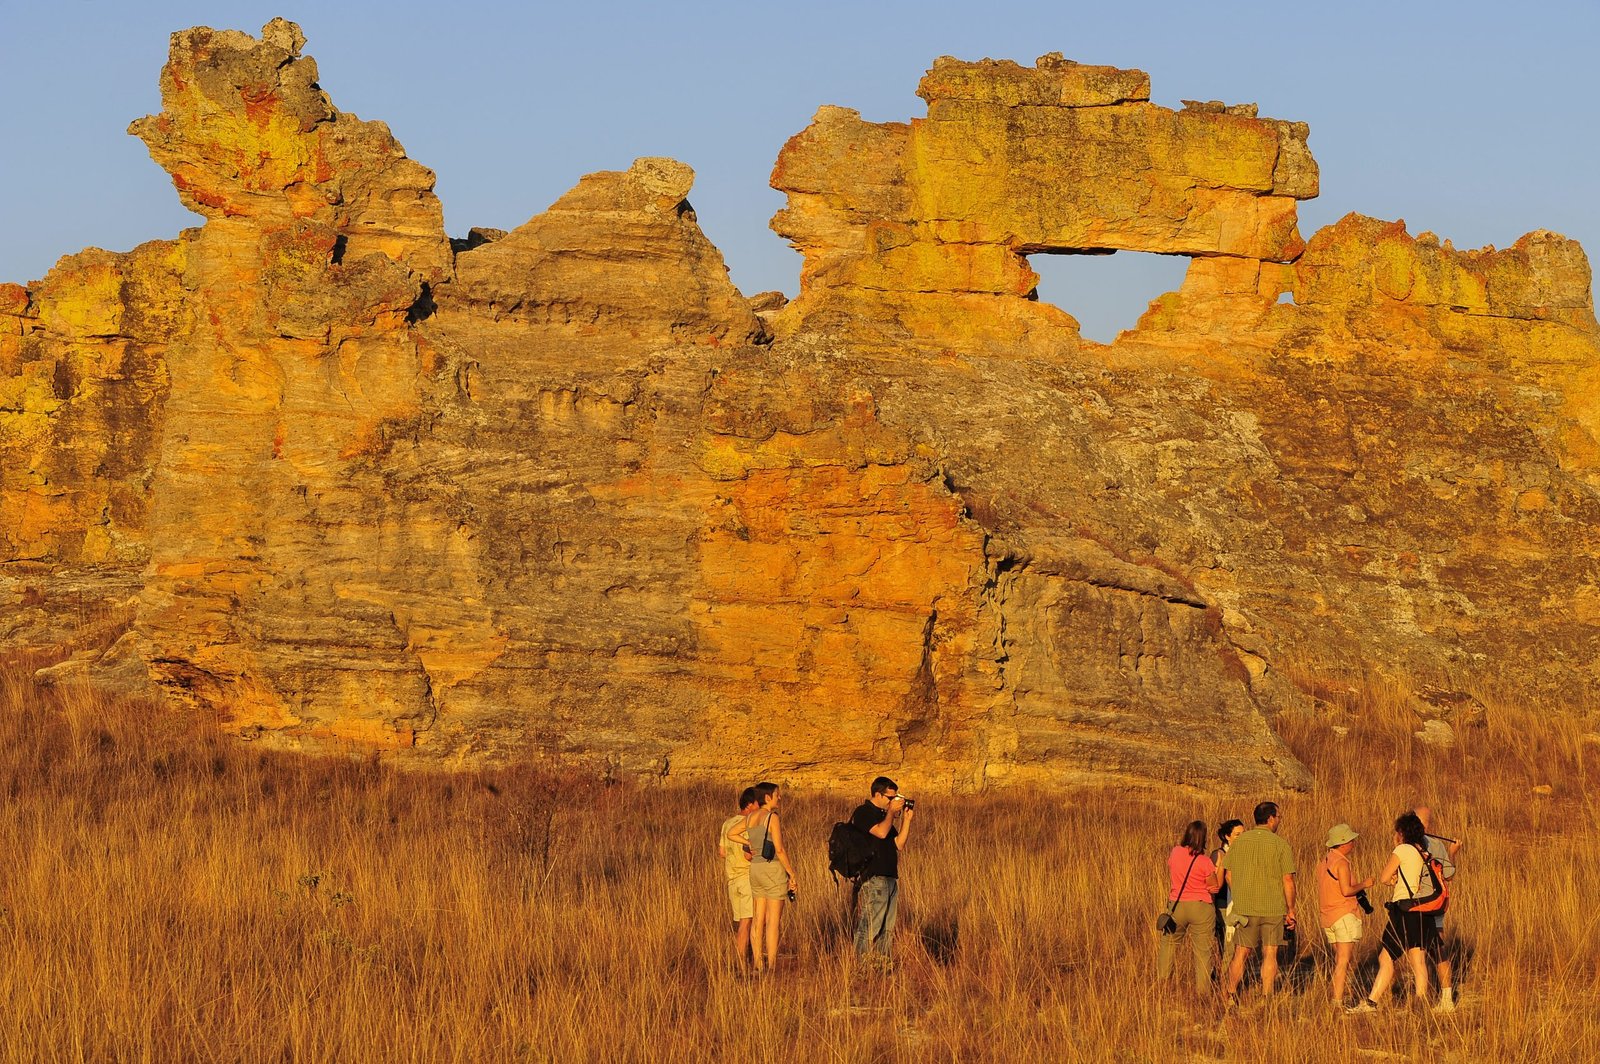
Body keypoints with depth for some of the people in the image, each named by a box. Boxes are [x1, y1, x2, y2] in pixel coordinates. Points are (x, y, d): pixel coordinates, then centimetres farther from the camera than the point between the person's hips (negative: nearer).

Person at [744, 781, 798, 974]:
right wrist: (791, 873, -8)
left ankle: (758, 964, 10)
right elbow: (780, 850, -16)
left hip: (755, 869, 7)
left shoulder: (749, 818, 7)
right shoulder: (773, 817, -14)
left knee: (758, 920, 9)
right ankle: (771, 966, -5)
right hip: (774, 869, -7)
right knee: (773, 921, -4)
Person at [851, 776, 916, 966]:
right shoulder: (863, 813, -6)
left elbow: (899, 844, 18)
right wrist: (892, 811, -9)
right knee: (870, 927, -10)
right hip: (872, 879, -9)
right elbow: (881, 832, -22)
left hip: (890, 878, 9)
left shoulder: (883, 815, 20)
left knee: (887, 928, 9)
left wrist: (906, 820, 10)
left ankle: (884, 963, 12)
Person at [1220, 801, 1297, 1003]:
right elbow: (1288, 880, -9)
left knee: (1241, 954, 11)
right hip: (1273, 908, -3)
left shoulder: (1239, 842, 3)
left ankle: (1230, 995, 15)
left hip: (1244, 908, 3)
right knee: (1269, 954, 4)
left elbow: (1228, 874, 8)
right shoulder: (1280, 845, -7)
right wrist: (1291, 910, -1)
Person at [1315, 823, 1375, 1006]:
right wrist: (1363, 884, -5)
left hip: (1327, 916, 9)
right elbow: (1346, 890, -19)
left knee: (1338, 959, 14)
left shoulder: (1323, 862, 13)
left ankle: (1337, 997, 11)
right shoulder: (1341, 862, -13)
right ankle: (1338, 1001, -12)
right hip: (1344, 914, -9)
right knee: (1344, 960, -8)